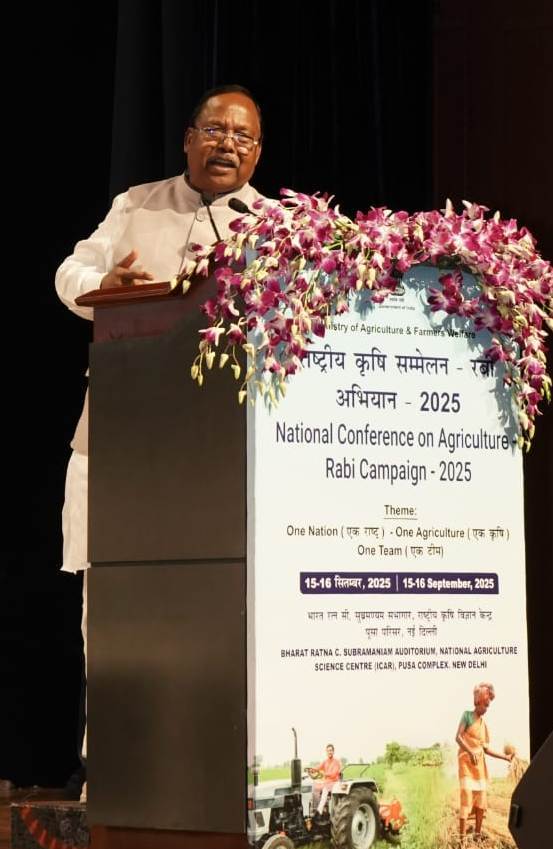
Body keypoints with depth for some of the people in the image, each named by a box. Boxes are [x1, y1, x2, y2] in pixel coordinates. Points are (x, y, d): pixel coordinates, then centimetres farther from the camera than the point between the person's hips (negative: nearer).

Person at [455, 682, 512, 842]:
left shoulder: (484, 725, 16)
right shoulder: (467, 715, -2)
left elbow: (486, 749, 18)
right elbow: (458, 737, -13)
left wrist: (506, 757, 14)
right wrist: (470, 752, -27)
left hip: (480, 763, 7)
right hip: (466, 760, -7)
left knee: (481, 800, 5)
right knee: (467, 798, -15)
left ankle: (477, 835, 14)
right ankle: (462, 839, -17)